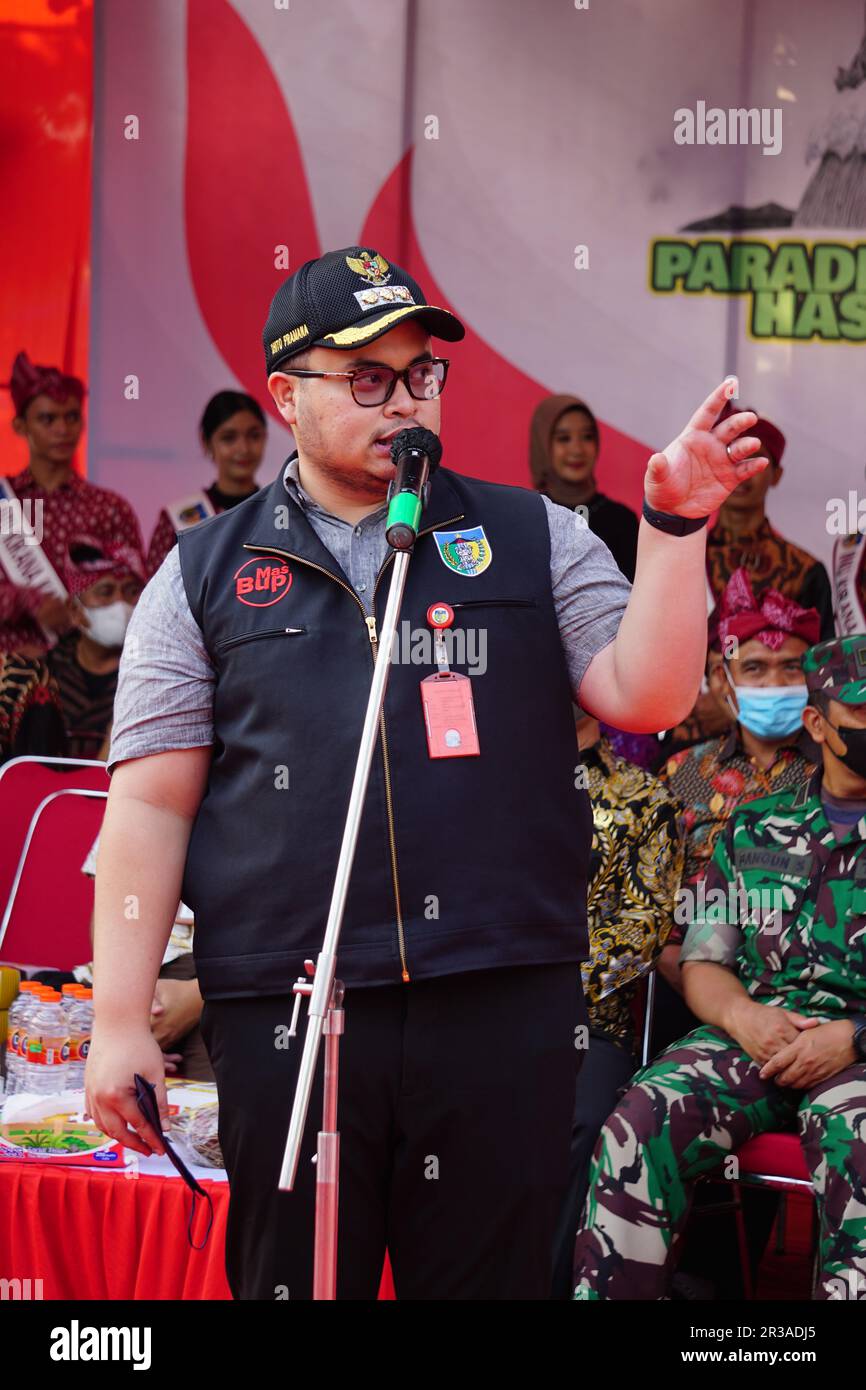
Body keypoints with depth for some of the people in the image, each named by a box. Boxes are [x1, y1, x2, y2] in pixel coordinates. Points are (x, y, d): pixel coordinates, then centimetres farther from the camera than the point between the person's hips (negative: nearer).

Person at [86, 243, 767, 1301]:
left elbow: (645, 697, 2)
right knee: (294, 1282, 5)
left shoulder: (531, 538, 12)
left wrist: (673, 524, -11)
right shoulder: (206, 574, 9)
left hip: (502, 1005, 1)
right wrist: (120, 1025, -1)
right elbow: (150, 807, 5)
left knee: (492, 1276, 4)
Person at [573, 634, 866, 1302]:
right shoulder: (754, 829, 20)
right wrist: (742, 1015, -4)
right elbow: (703, 960, 18)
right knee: (642, 1122, -27)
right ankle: (607, 1292, -25)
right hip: (757, 1040, 3)